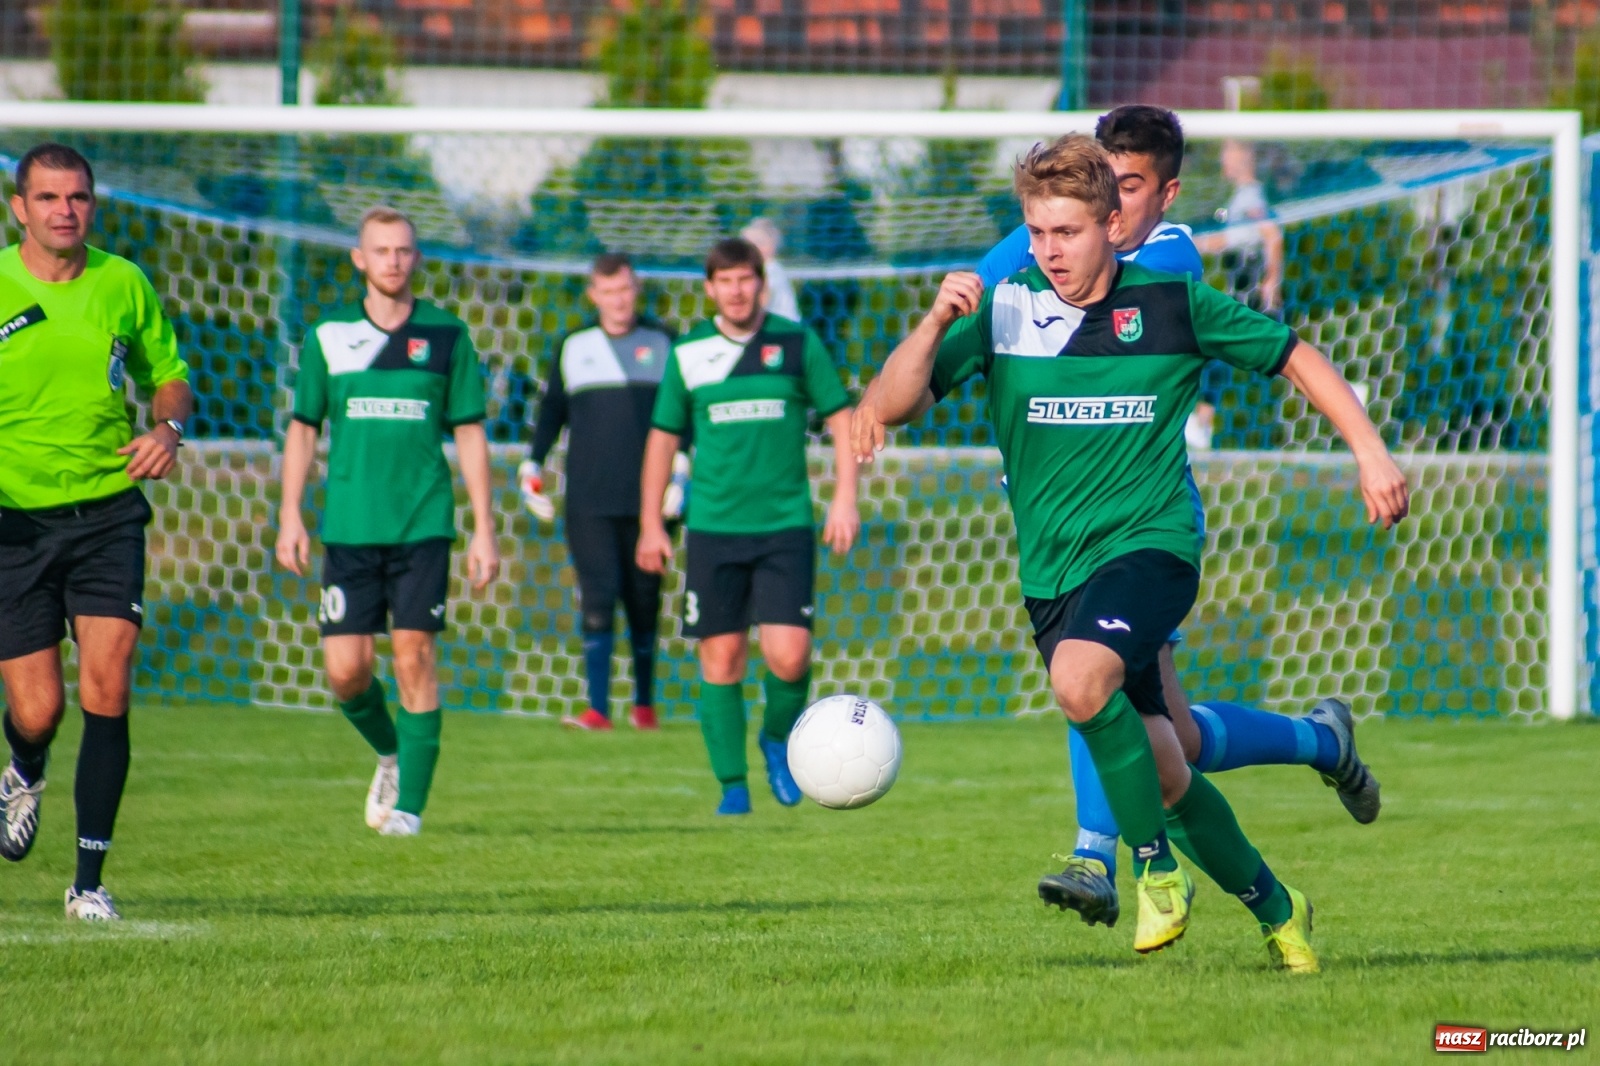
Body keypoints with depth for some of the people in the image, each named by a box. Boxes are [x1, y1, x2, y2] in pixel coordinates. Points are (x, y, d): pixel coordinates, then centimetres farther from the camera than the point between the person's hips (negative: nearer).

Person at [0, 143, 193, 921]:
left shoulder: (123, 285, 3)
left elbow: (168, 375, 17)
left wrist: (168, 427, -6)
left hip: (107, 514, 1)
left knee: (106, 689, -14)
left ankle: (89, 880, -5)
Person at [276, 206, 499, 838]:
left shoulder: (447, 337, 4)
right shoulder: (328, 337, 6)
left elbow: (469, 433, 6)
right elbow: (303, 428, 12)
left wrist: (483, 530, 2)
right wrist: (290, 517, 4)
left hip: (424, 525, -1)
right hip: (349, 526, 1)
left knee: (414, 657, -9)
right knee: (345, 671, -3)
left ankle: (409, 804, -3)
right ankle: (390, 754, 27)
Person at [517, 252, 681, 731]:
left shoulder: (662, 344, 8)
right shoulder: (574, 348, 11)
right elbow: (551, 412, 19)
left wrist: (679, 471, -3)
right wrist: (531, 468, 12)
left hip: (648, 499, 0)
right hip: (588, 502, 0)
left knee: (644, 601, 4)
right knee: (597, 598, -10)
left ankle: (644, 701, 18)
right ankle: (598, 707, -10)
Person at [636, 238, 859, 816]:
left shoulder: (797, 343, 1)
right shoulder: (688, 353, 5)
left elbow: (841, 418, 7)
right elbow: (663, 436, 13)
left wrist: (845, 498, -3)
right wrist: (651, 525, 12)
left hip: (786, 525, -1)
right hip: (713, 528, 1)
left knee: (788, 655, -12)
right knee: (721, 658, -1)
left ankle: (779, 740, 17)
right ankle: (732, 784, 10)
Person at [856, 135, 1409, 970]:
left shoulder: (1171, 303, -2)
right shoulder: (1003, 311, 0)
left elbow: (1295, 359, 11)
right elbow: (893, 406, -8)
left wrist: (1369, 450, 2)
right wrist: (935, 324, -24)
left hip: (1151, 544, -4)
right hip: (1051, 573, 4)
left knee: (1079, 680, -33)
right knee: (1163, 778, 8)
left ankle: (1158, 868, -17)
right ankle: (1275, 911, 28)